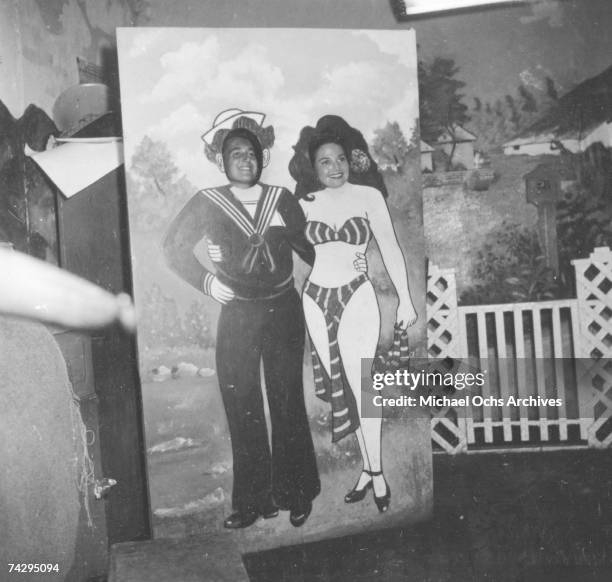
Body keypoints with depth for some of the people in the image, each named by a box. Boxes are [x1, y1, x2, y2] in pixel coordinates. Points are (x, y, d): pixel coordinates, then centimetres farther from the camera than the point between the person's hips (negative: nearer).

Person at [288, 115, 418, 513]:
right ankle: (368, 468, 18)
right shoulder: (306, 203, 5)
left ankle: (376, 473, 4)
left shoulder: (368, 195, -2)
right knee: (339, 387, 7)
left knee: (360, 385, -8)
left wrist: (405, 299, -6)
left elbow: (390, 247, -3)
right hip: (315, 300, 3)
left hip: (356, 297, -3)